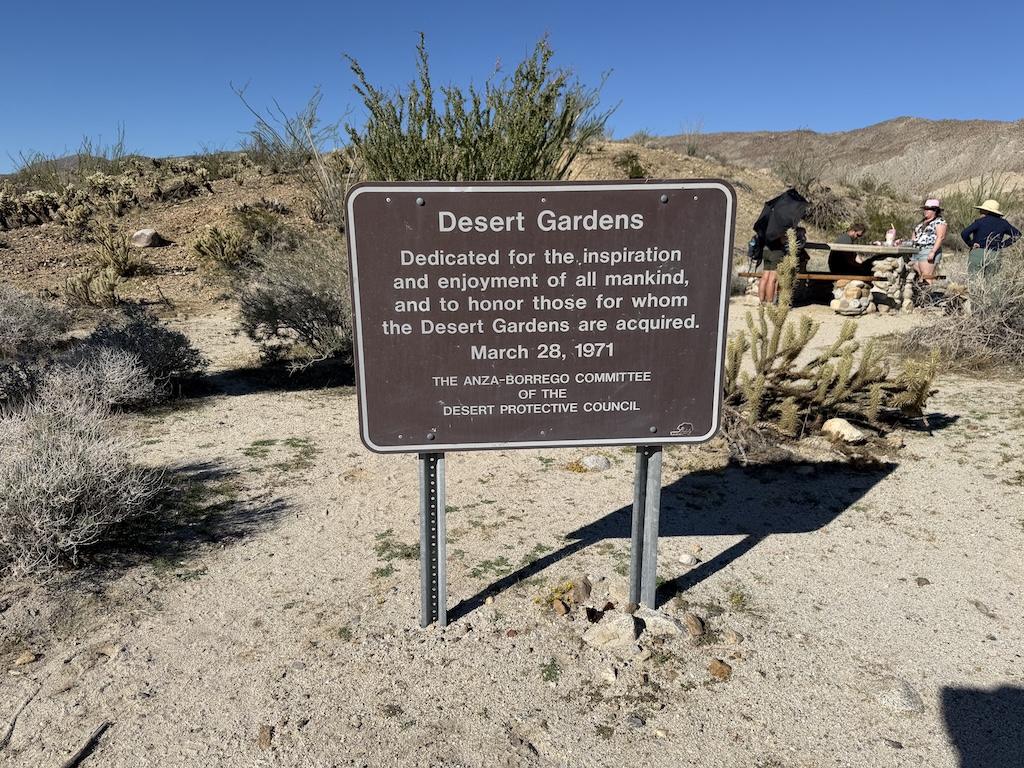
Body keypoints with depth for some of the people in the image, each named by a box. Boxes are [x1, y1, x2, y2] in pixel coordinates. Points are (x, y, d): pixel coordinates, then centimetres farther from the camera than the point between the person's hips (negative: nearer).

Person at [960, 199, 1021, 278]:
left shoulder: (980, 221, -5)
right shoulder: (1002, 223, 8)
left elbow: (964, 233, -15)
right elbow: (1017, 234, 15)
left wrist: (971, 244, -1)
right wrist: (1002, 245, 12)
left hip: (977, 253, -4)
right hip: (994, 256, 4)